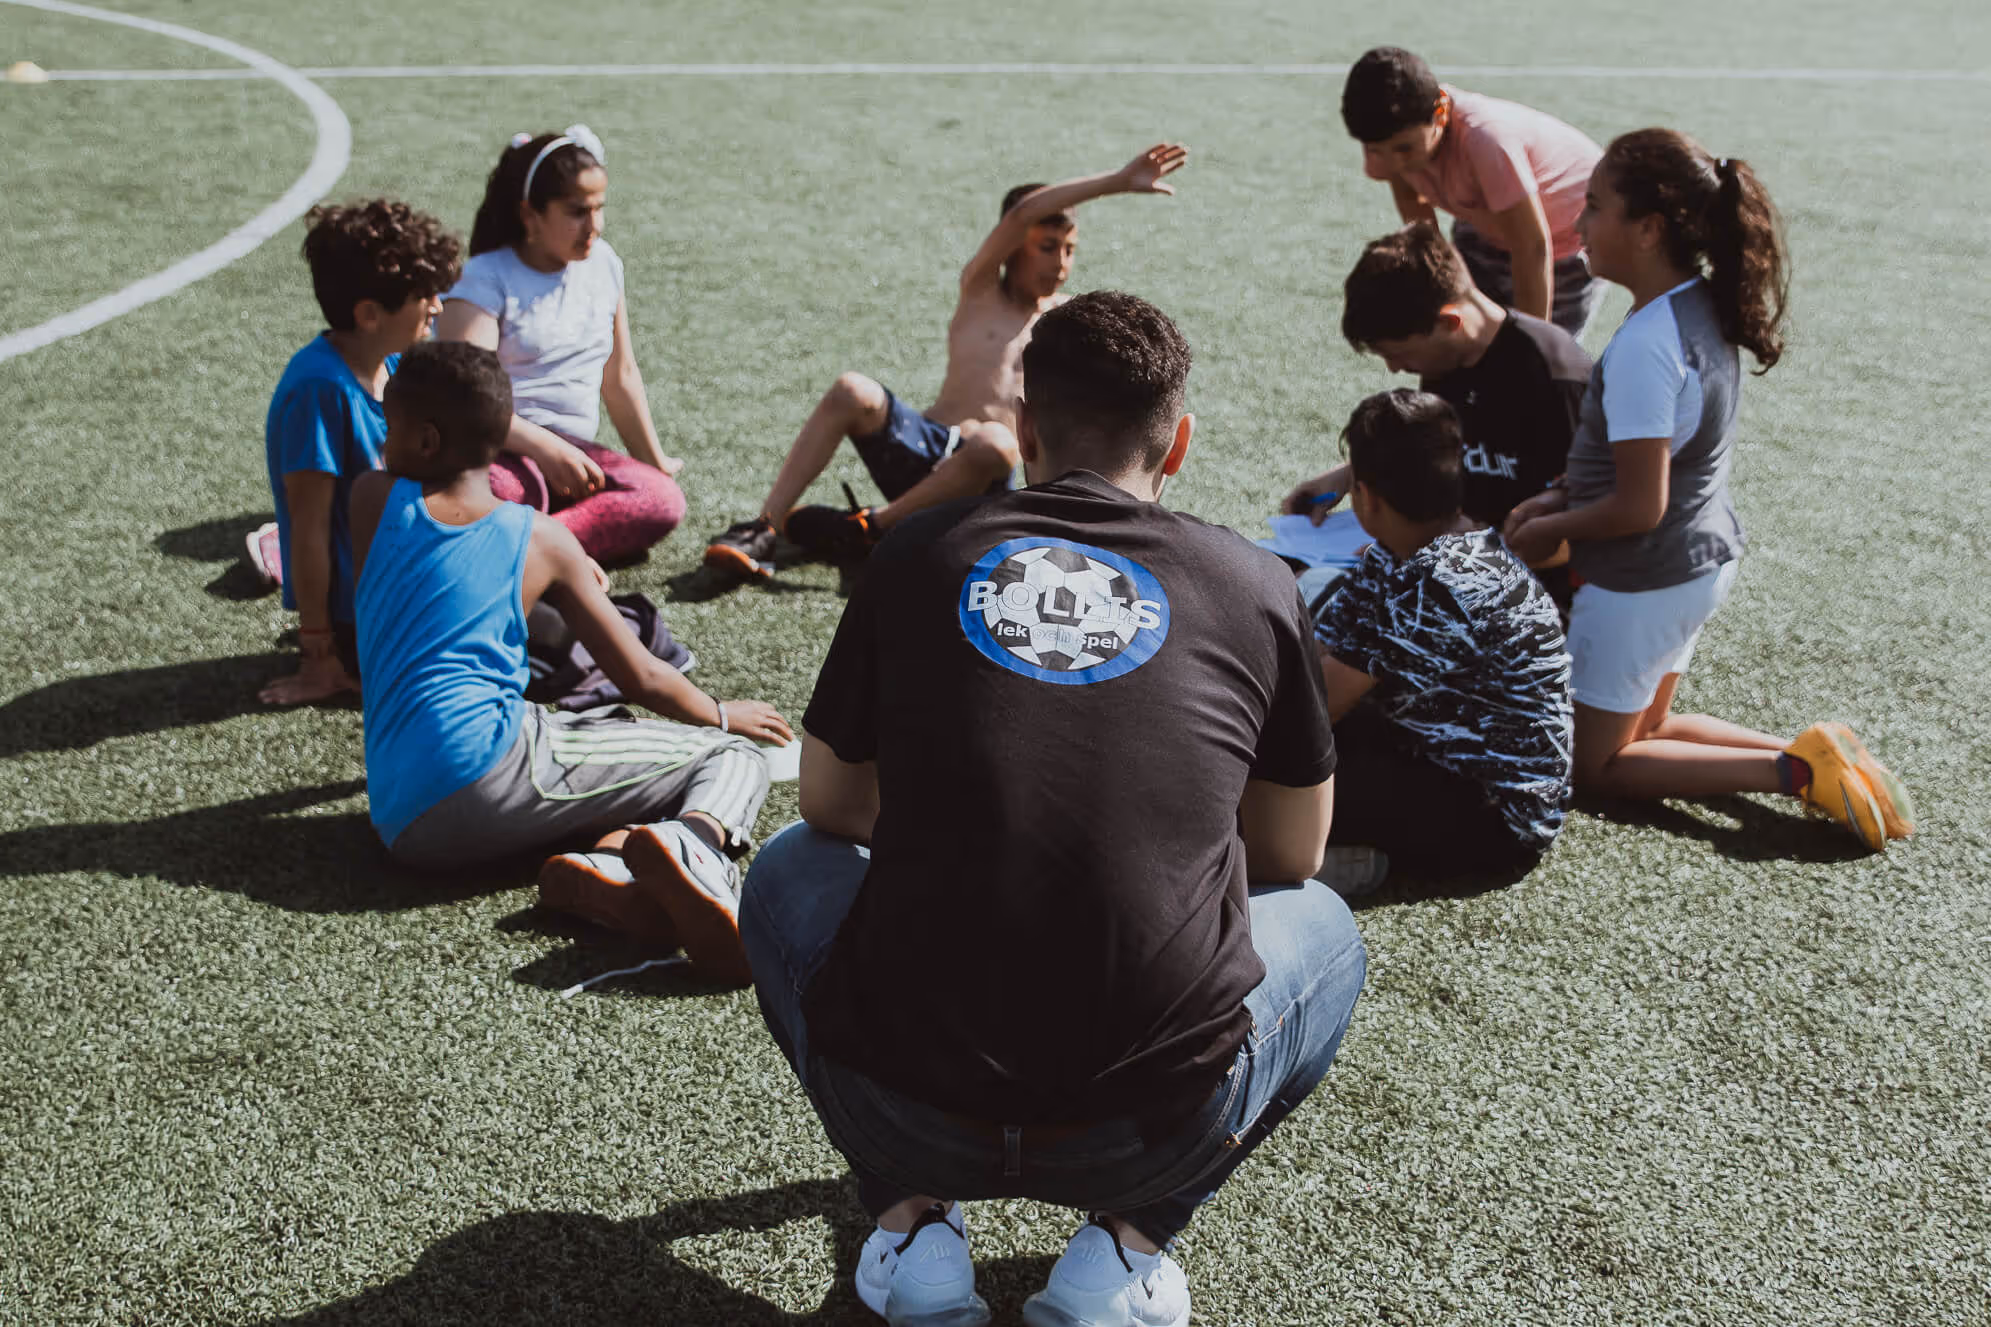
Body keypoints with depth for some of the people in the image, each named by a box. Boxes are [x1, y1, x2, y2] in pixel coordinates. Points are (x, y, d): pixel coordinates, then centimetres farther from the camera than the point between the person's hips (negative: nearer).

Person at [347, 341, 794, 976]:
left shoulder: (373, 501, 15)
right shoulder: (544, 541, 10)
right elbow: (643, 679, 14)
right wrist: (720, 716, 35)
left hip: (402, 823, 4)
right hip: (492, 765, -4)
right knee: (736, 755, 6)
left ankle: (616, 870, -19)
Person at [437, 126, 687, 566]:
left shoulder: (602, 263, 14)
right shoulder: (487, 279, -5)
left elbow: (620, 375, 24)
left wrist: (655, 461, 28)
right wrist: (544, 447, -28)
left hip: (571, 452, 5)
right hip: (503, 450, -5)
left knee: (663, 499, -30)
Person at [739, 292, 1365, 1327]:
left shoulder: (918, 556, 5)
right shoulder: (1253, 588, 5)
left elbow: (832, 807, 19)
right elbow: (1294, 855, 19)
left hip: (899, 1112, 1)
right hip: (1159, 1132, 0)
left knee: (789, 870, 31)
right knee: (1323, 927, 30)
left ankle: (910, 1218, 16)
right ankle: (1126, 1241, 11)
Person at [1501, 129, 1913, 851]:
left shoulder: (1643, 346, -28)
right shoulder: (1704, 308, 0)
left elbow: (1640, 507, -26)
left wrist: (1546, 532, -11)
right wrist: (1564, 499, 6)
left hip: (1643, 583, -9)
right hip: (1704, 558, 9)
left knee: (1593, 762, 8)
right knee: (1644, 726, 26)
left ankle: (1792, 770, -4)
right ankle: (1812, 755, 11)